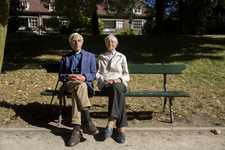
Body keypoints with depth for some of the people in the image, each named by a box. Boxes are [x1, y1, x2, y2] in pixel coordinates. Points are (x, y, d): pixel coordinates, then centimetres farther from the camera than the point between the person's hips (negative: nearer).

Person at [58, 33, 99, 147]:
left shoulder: (90, 56, 20)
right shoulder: (65, 58, 24)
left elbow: (93, 74, 10)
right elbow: (60, 76, 17)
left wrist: (84, 77, -12)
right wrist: (68, 76, -7)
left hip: (85, 83, 0)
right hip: (69, 84, 0)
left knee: (76, 94, -37)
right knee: (80, 86, -38)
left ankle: (76, 131, -43)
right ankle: (88, 122, -45)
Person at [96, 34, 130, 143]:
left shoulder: (121, 57, 20)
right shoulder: (100, 57, 23)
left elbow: (126, 75, 16)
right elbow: (98, 74, 14)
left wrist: (119, 79, -6)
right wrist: (105, 80, -7)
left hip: (119, 84, 0)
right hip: (105, 85, 0)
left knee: (116, 88, -41)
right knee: (119, 93, -37)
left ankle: (110, 122, -46)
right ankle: (121, 128, -43)